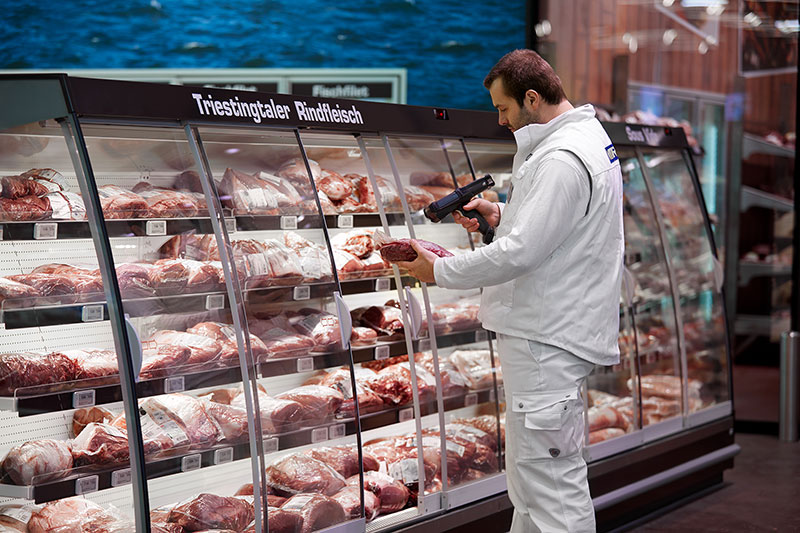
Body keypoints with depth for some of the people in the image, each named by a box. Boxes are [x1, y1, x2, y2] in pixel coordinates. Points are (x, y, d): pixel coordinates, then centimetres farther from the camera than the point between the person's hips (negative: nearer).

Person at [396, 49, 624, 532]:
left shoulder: (562, 160, -21)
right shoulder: (587, 136, 14)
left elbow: (520, 253, -24)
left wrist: (440, 270, -12)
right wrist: (501, 214, 12)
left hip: (548, 339, -11)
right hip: (548, 328, 11)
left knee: (551, 475, -7)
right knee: (528, 465, 20)